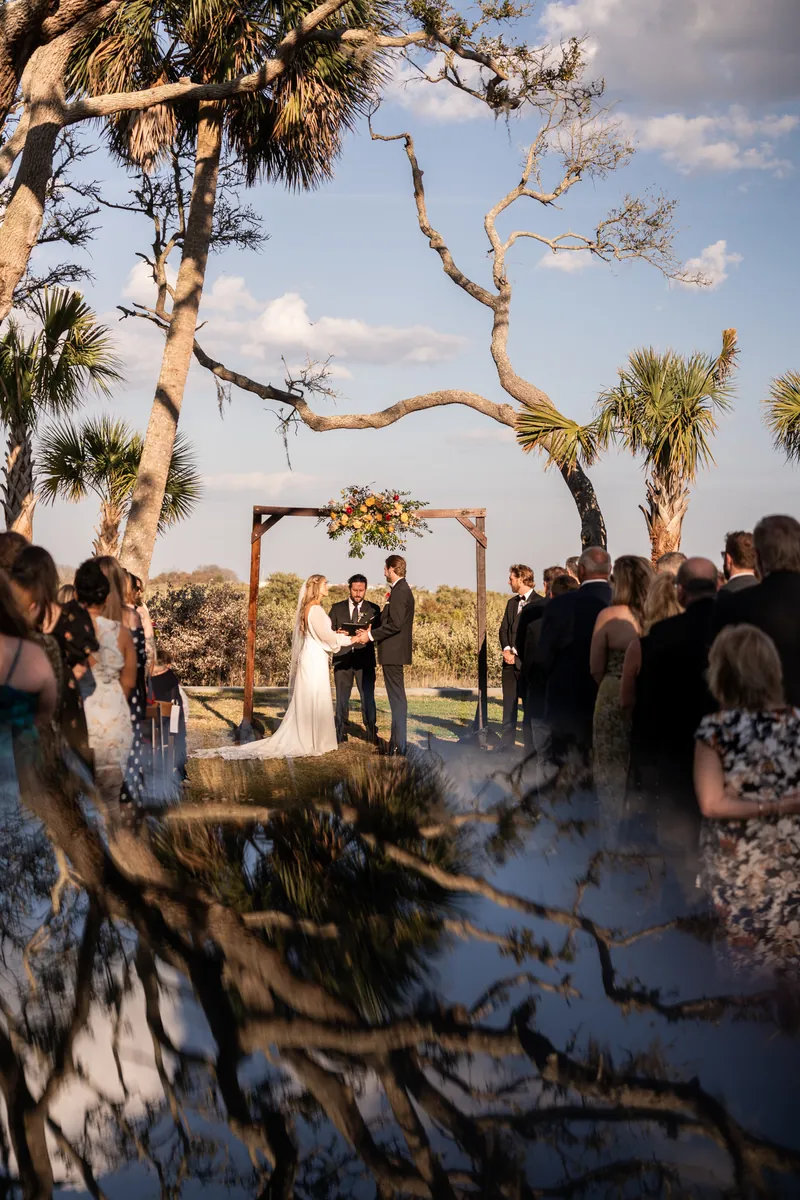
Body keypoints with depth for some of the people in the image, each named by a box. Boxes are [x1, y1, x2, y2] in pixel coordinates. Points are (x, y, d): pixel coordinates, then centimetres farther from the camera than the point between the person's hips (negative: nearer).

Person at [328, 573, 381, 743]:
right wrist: (336, 633, -14)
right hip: (342, 659, 1)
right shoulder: (337, 608, 11)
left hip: (365, 659, -1)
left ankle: (372, 734, 4)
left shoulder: (373, 609, 8)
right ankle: (341, 735, 12)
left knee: (368, 697, -3)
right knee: (342, 699, 5)